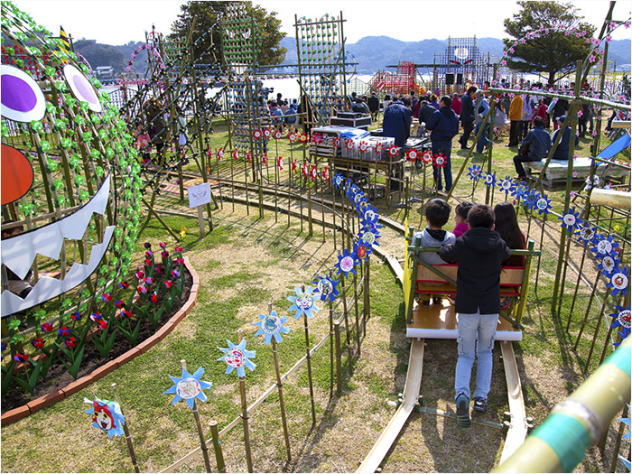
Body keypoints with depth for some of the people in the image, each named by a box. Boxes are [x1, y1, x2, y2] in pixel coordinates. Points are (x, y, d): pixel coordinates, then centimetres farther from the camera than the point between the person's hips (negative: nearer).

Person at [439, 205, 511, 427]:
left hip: (466, 308, -1)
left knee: (465, 355, 9)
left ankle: (461, 394, -15)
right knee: (485, 352, 22)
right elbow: (507, 254, 24)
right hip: (491, 308, 2)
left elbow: (444, 253, 12)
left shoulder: (462, 243, -5)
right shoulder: (499, 244, 2)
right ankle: (481, 396, 13)